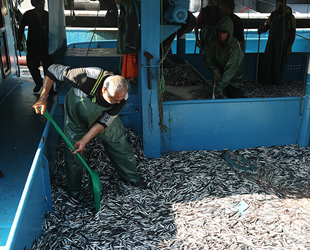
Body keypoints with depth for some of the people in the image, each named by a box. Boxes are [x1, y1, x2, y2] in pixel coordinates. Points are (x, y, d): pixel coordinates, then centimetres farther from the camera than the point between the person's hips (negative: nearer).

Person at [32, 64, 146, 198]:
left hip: (103, 115, 2)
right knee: (73, 153, -1)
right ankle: (74, 192, 23)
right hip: (76, 115, -2)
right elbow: (53, 70, -30)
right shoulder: (86, 77, -44)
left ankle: (133, 178, 29)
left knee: (119, 145, 5)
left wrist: (84, 141, -23)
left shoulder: (121, 96, -32)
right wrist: (43, 99, -31)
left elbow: (104, 122, -20)